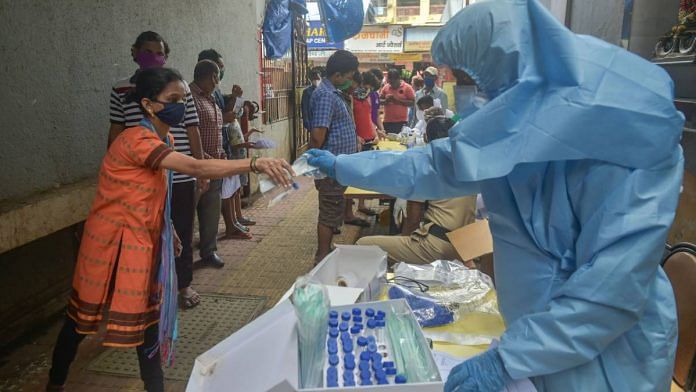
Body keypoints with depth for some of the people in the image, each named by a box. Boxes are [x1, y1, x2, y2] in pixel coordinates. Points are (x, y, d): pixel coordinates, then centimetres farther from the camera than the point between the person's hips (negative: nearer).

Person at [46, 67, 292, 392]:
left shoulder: (164, 141, 4)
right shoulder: (137, 140, -26)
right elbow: (196, 168, -38)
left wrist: (168, 232, 15)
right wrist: (255, 164, -45)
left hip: (141, 238, 8)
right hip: (112, 240, -8)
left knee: (147, 313, 13)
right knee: (82, 312, 11)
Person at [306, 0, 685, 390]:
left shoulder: (631, 139, -26)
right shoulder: (511, 123, -4)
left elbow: (616, 285, -28)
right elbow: (426, 168, 7)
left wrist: (507, 359, -26)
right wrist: (341, 165, 13)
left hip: (610, 353, -6)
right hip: (540, 330, 6)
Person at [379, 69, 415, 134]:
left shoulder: (407, 87, -3)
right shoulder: (386, 87, 7)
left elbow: (412, 103, -7)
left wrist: (398, 100, -16)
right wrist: (386, 100, -11)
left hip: (401, 121, -3)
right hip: (387, 121, 3)